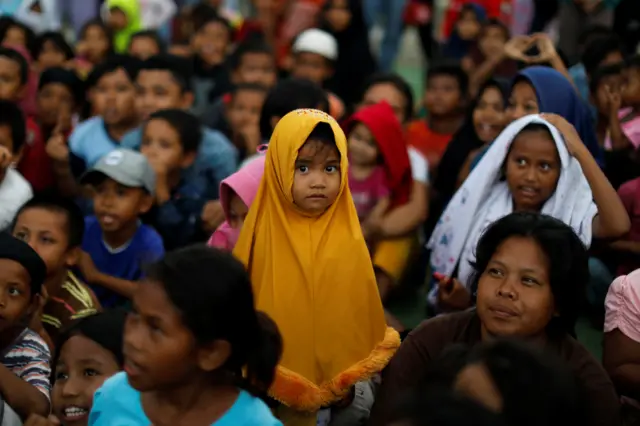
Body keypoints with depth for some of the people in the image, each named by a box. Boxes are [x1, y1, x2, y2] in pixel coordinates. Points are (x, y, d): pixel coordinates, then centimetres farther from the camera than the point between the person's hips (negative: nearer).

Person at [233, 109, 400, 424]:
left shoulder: (349, 241, -4)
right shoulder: (262, 235, -6)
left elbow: (364, 318, 4)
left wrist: (358, 384, 5)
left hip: (339, 385, 1)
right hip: (271, 390, -1)